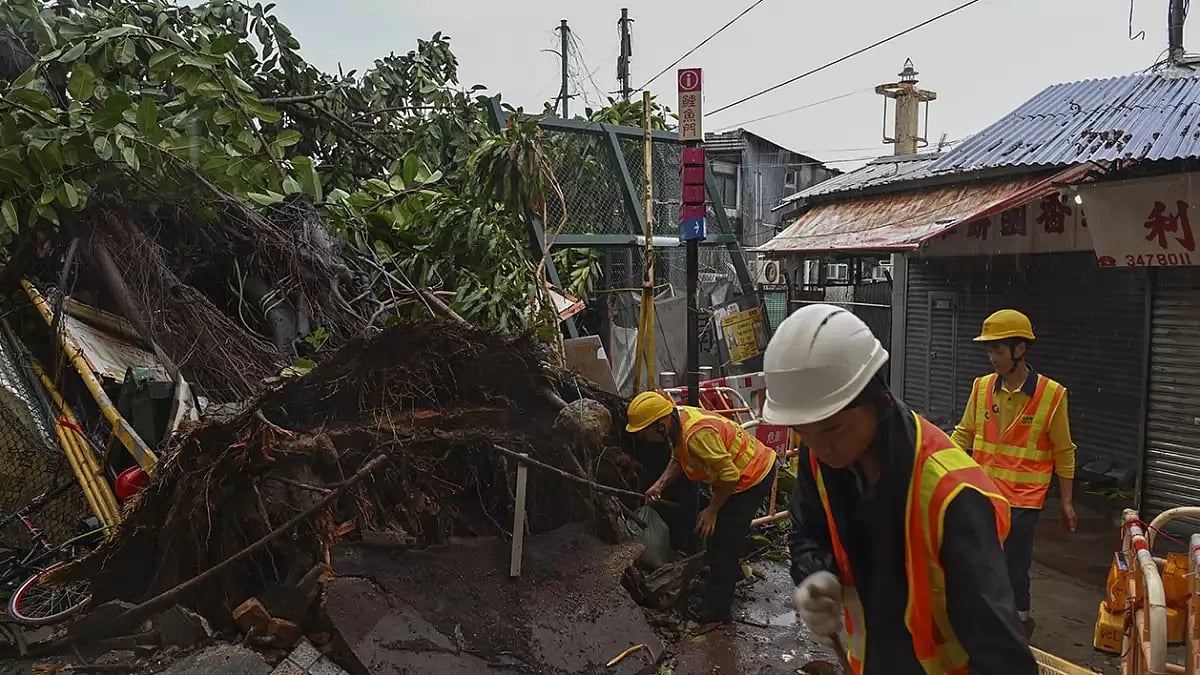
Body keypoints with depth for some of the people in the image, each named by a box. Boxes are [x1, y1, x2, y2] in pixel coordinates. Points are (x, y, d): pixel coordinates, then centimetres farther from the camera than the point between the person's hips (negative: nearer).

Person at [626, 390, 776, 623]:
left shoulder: (698, 434, -37)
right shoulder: (677, 418, -8)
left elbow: (729, 475, -30)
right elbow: (677, 459, 5)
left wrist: (712, 510, -19)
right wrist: (660, 485, -9)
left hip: (753, 478, -10)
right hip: (739, 472, 10)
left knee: (723, 540, -4)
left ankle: (717, 610, 8)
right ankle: (730, 572, 51)